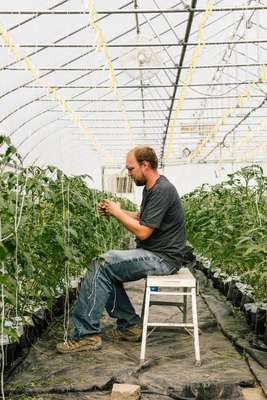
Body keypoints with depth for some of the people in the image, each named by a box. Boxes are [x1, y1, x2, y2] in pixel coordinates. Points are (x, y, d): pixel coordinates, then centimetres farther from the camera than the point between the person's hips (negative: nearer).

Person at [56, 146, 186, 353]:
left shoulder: (161, 191, -19)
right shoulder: (151, 188, 13)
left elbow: (143, 232, -22)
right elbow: (141, 217, 21)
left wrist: (118, 212, -10)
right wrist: (113, 210, 7)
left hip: (162, 258, -10)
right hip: (154, 253, 10)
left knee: (102, 265, -18)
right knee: (104, 266, 6)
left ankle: (87, 334, -12)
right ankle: (130, 325, 10)